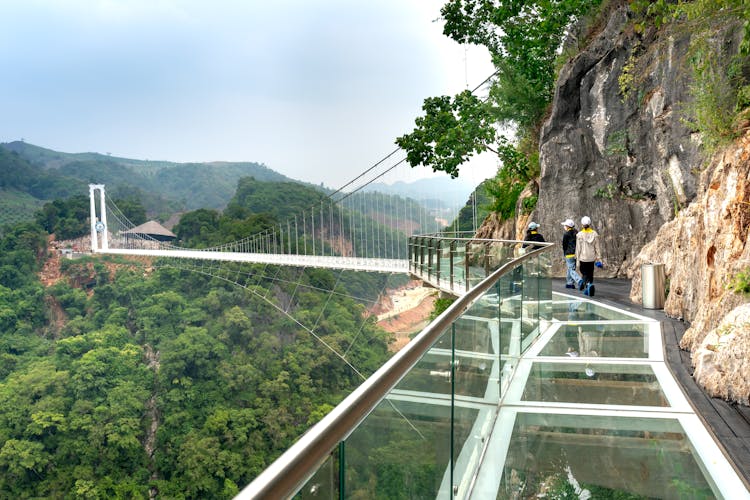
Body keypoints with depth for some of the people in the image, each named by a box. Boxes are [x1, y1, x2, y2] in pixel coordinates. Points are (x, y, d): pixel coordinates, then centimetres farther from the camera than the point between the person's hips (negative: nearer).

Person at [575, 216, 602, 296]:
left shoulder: (579, 235, -9)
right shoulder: (595, 234, -2)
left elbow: (578, 248, -8)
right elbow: (597, 247, 1)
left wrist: (577, 260, -2)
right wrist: (599, 258, 7)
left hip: (583, 258, -3)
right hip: (592, 257, 3)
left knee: (584, 273, 8)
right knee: (590, 273, 15)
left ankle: (589, 283, -21)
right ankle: (588, 289, 11)